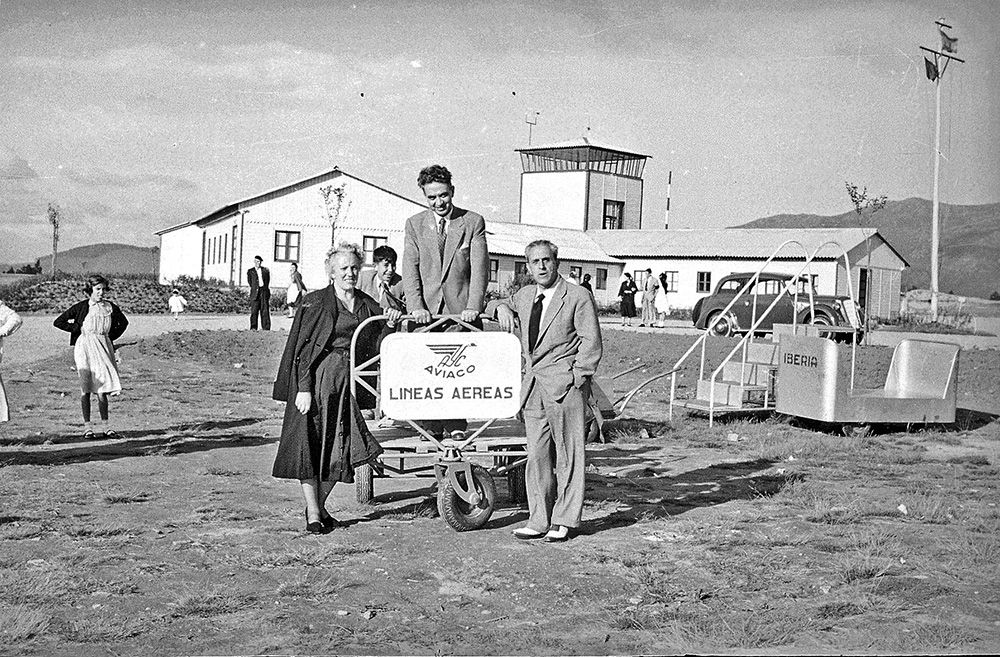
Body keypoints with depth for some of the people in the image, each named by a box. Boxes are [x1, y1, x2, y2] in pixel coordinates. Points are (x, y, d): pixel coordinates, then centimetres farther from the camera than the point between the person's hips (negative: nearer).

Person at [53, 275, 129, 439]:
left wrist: (112, 336, 13)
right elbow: (58, 322, 0)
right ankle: (87, 426, 3)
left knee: (102, 388, 1)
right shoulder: (81, 307, -3)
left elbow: (123, 322, 25)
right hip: (85, 347, -3)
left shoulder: (110, 307, 7)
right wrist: (78, 329, -4)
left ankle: (105, 426, 4)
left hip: (104, 348, 3)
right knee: (86, 388, -1)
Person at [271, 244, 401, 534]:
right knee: (310, 442, -4)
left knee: (339, 447, 4)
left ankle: (320, 504, 20)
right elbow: (302, 348, -6)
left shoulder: (367, 305, 13)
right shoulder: (314, 303, -1)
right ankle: (313, 513, 1)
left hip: (350, 380, 4)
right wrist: (304, 388, -14)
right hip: (316, 379, -4)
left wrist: (393, 318, -9)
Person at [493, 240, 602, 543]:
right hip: (533, 387, 6)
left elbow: (592, 343, -6)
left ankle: (564, 521, 8)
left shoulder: (578, 297, -4)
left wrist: (576, 378, -12)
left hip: (565, 386, -6)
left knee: (568, 455, 1)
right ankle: (539, 520, 14)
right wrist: (502, 307, 11)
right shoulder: (525, 295, 14)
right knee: (537, 456, 7)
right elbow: (507, 304, 35)